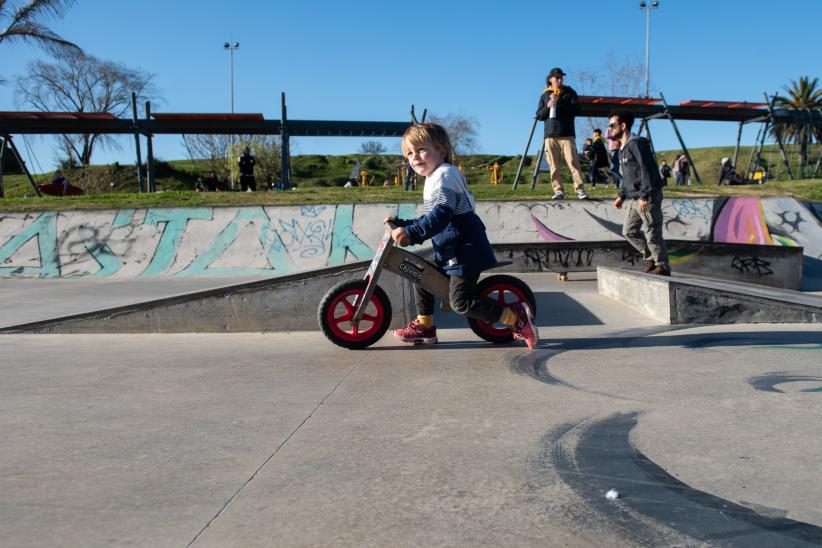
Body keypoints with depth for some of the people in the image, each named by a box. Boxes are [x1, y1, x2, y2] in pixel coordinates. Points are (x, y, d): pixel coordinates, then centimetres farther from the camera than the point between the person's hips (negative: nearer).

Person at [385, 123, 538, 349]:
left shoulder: (444, 175, -15)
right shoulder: (434, 178, 17)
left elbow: (440, 216, -29)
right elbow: (432, 218, 24)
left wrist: (410, 232, -35)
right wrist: (402, 224, 20)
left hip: (465, 251, -11)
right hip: (450, 250, 11)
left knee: (461, 301, -13)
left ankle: (516, 316, -6)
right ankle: (424, 326, 32)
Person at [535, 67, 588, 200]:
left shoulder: (569, 92, 10)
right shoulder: (545, 95, 15)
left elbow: (576, 109, -4)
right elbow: (539, 115, 12)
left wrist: (560, 101, -12)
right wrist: (547, 107, -8)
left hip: (567, 134, -2)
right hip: (550, 135, 2)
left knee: (573, 162, -11)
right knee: (554, 166, -1)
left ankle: (580, 189, -12)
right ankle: (558, 190, 2)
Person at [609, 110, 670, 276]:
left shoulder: (636, 143, -13)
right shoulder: (622, 148, 17)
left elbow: (648, 170, -19)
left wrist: (644, 196, -23)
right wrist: (622, 196, 20)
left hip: (648, 197, -10)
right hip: (633, 198, 10)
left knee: (652, 232, -4)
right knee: (629, 231, 12)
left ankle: (662, 266, 7)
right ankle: (651, 257, 24)